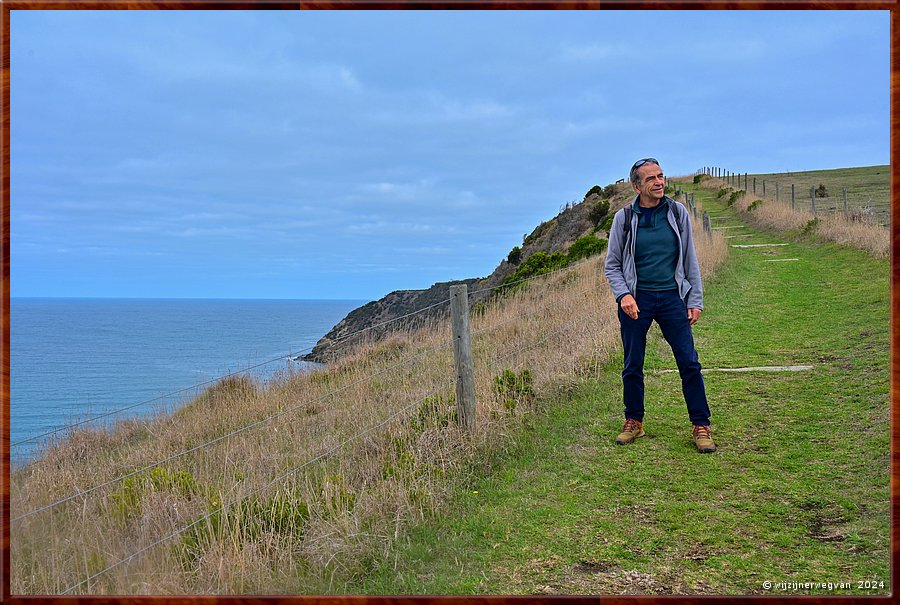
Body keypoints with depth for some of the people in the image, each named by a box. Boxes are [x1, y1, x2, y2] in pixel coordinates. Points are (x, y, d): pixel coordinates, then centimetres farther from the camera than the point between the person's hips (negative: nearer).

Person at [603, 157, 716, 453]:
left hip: (672, 297, 1)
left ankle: (701, 427, 8)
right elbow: (611, 265, 4)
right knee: (633, 366, 7)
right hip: (636, 300, -1)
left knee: (689, 363, -3)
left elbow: (690, 260, 9)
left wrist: (695, 301, 5)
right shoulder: (624, 218, -1)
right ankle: (634, 423, 24)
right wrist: (623, 294, -13)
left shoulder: (678, 212, 3)